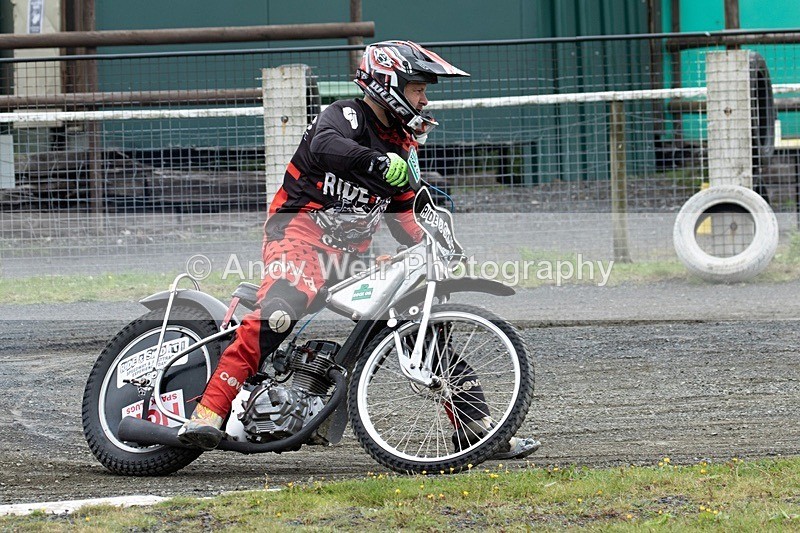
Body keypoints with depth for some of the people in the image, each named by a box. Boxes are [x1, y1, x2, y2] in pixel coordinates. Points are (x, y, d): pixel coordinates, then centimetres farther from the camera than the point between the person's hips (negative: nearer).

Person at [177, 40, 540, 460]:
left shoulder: (398, 145, 19)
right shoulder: (345, 116, -6)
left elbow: (402, 219, 27)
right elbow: (325, 146, -31)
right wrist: (376, 162, -47)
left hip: (353, 252, 8)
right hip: (301, 232, -8)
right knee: (279, 312, -35)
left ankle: (474, 427, 13)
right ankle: (208, 413, -37)